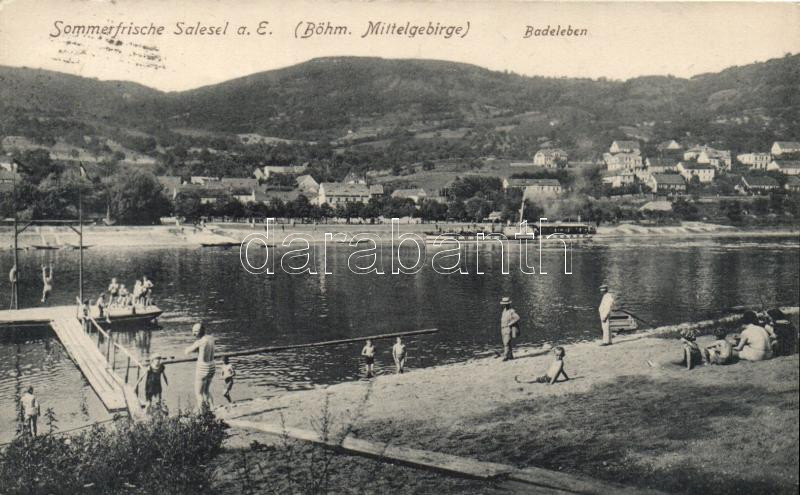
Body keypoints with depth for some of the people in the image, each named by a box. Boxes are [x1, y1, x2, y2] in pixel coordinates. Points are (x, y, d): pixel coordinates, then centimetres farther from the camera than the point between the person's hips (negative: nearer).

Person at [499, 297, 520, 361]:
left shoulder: (511, 311, -11)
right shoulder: (504, 311, 16)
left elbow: (517, 318, -22)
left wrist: (510, 324, -20)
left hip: (509, 330, -9)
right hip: (503, 330, 9)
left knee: (507, 343, -14)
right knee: (505, 343, 9)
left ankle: (505, 356, -15)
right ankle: (510, 356, 18)